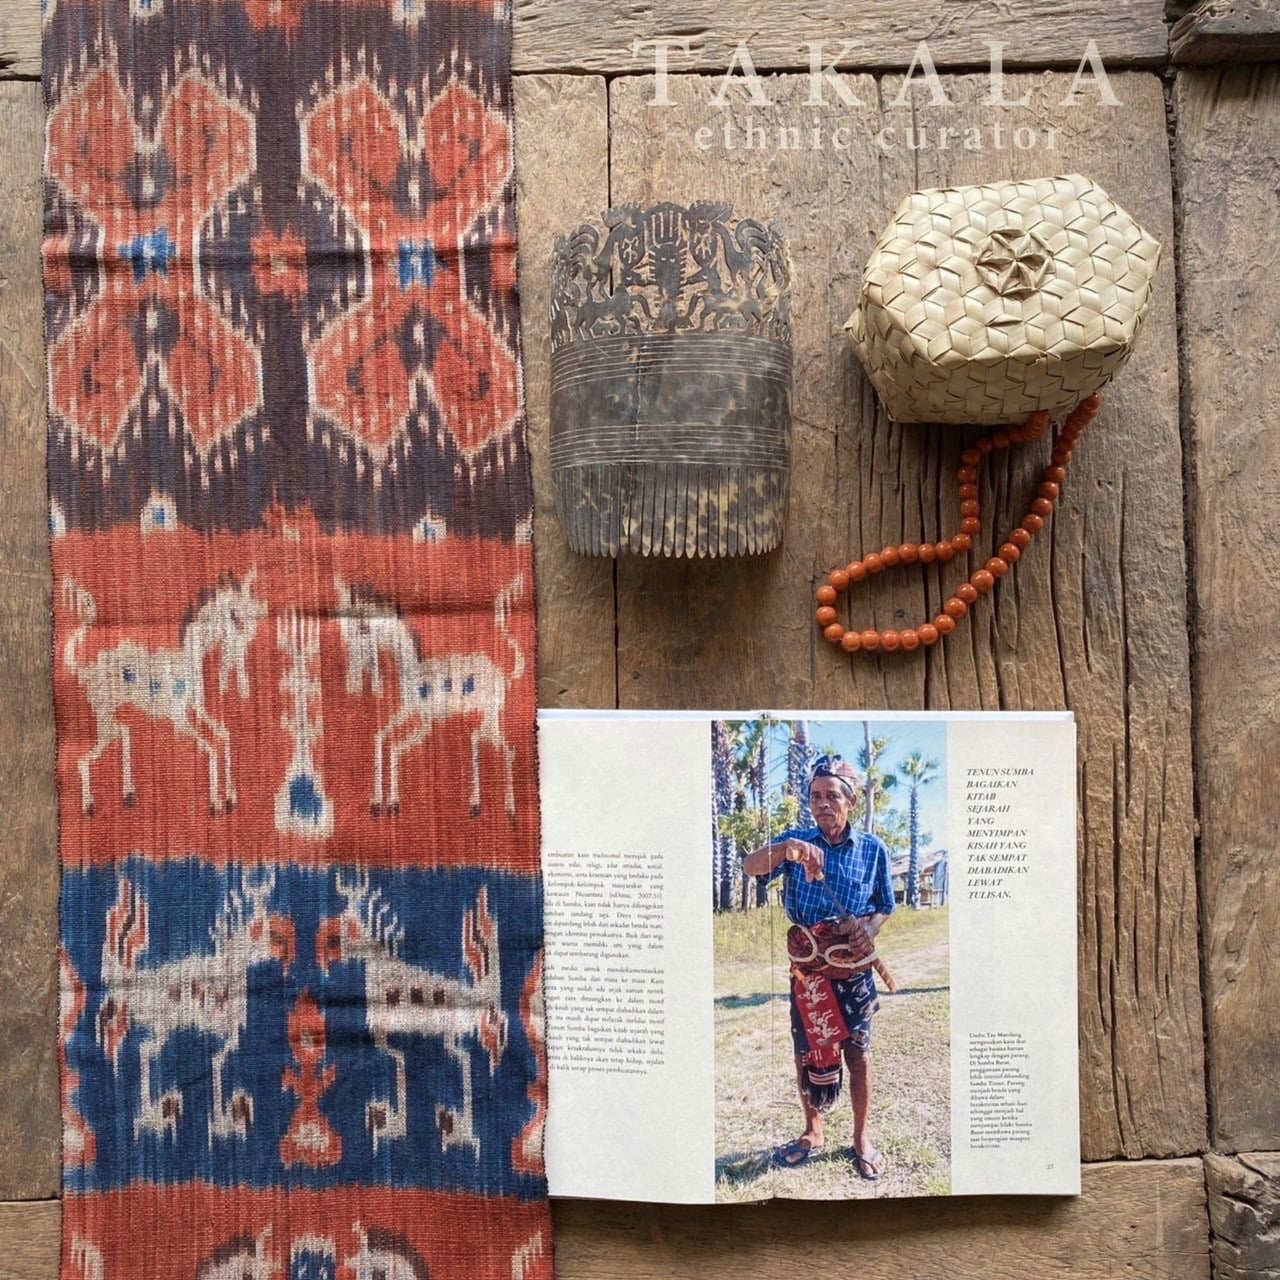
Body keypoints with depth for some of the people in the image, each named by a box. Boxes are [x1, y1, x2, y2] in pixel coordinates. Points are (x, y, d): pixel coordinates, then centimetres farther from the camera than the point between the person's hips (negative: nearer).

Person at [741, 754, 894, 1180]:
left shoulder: (872, 849, -5)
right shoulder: (796, 842, -5)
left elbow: (884, 907, 5)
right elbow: (750, 867, -21)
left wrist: (866, 926, -17)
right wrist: (784, 849, -41)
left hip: (853, 965, -1)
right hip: (806, 964, 1)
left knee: (857, 1050, 8)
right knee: (806, 1049, 12)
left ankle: (861, 1137, 25)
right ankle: (812, 1132, 30)